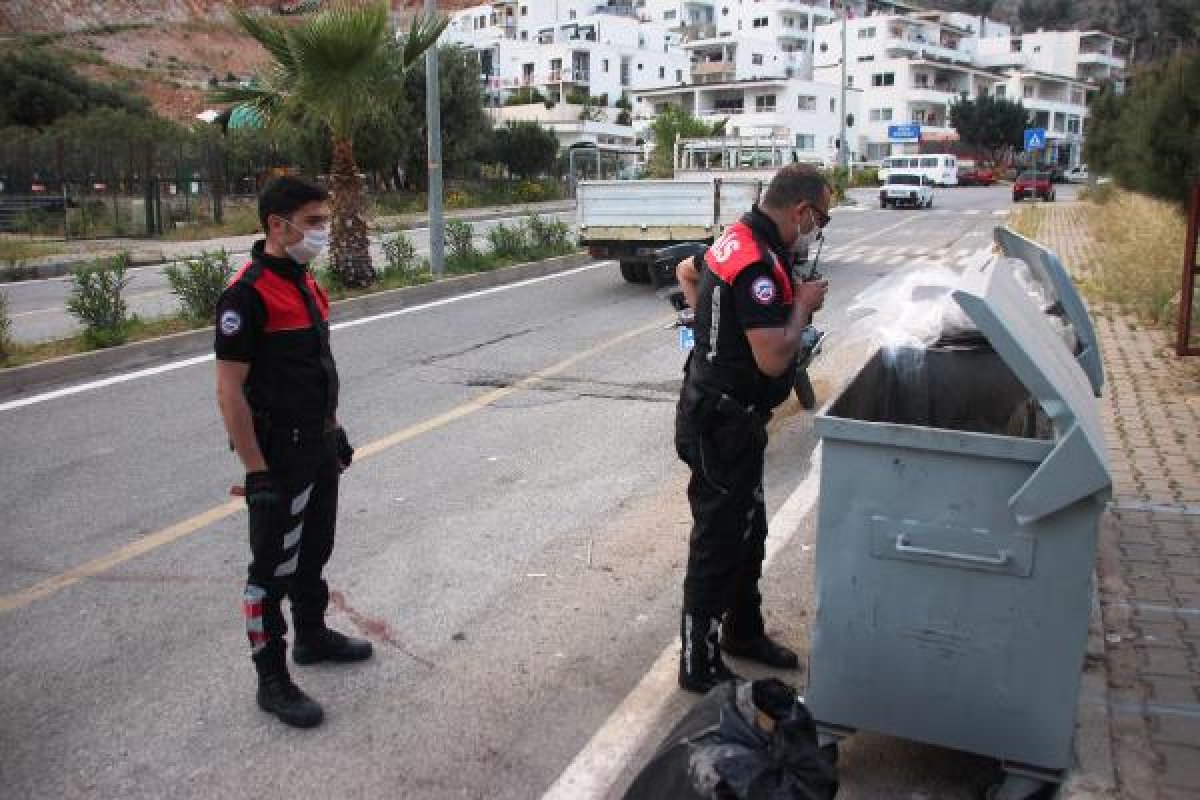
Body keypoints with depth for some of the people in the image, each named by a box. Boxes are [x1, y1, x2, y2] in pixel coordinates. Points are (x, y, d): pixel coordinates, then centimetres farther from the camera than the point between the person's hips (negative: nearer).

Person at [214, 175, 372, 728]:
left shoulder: (303, 280, 8)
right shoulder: (247, 293, -20)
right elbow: (229, 390, -22)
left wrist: (334, 429, 19)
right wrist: (256, 474, -23)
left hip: (318, 446, 9)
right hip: (279, 454, -9)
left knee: (315, 551, 22)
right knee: (273, 569, 3)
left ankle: (312, 636, 41)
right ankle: (272, 680, 15)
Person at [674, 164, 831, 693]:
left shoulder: (736, 239, 7)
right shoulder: (759, 264, -25)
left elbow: (686, 271, 27)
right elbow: (774, 358, -29)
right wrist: (803, 304, -13)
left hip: (721, 415, 10)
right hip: (723, 425, -10)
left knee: (748, 531, 22)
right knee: (719, 544, 1)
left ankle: (744, 632, 39)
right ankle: (700, 667, 15)